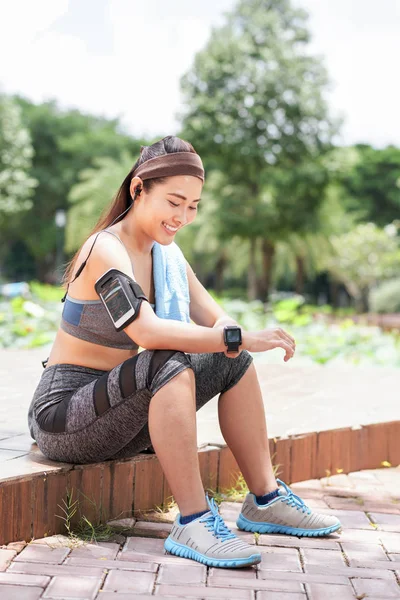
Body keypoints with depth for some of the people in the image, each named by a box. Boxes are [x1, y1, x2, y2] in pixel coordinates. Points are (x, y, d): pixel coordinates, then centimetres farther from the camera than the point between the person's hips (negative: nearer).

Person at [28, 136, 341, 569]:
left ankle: (265, 500, 6)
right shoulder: (106, 250, -19)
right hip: (63, 416, -8)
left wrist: (229, 341, -18)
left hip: (118, 412, 9)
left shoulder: (165, 252, 8)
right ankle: (194, 523, -34)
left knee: (233, 362, 1)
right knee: (169, 365, -34)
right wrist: (239, 338, -37)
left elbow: (217, 320, 5)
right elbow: (146, 330, -35)